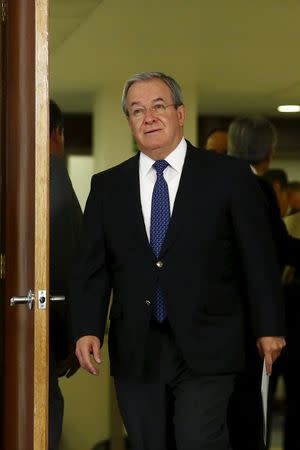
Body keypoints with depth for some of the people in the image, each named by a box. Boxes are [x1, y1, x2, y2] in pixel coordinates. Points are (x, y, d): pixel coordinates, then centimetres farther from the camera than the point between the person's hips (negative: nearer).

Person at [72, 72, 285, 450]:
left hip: (205, 348, -3)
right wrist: (87, 330, -6)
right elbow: (92, 266, 7)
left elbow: (257, 257, 3)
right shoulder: (107, 186, 10)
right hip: (135, 353, 3)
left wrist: (269, 328, 2)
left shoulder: (228, 175, 2)